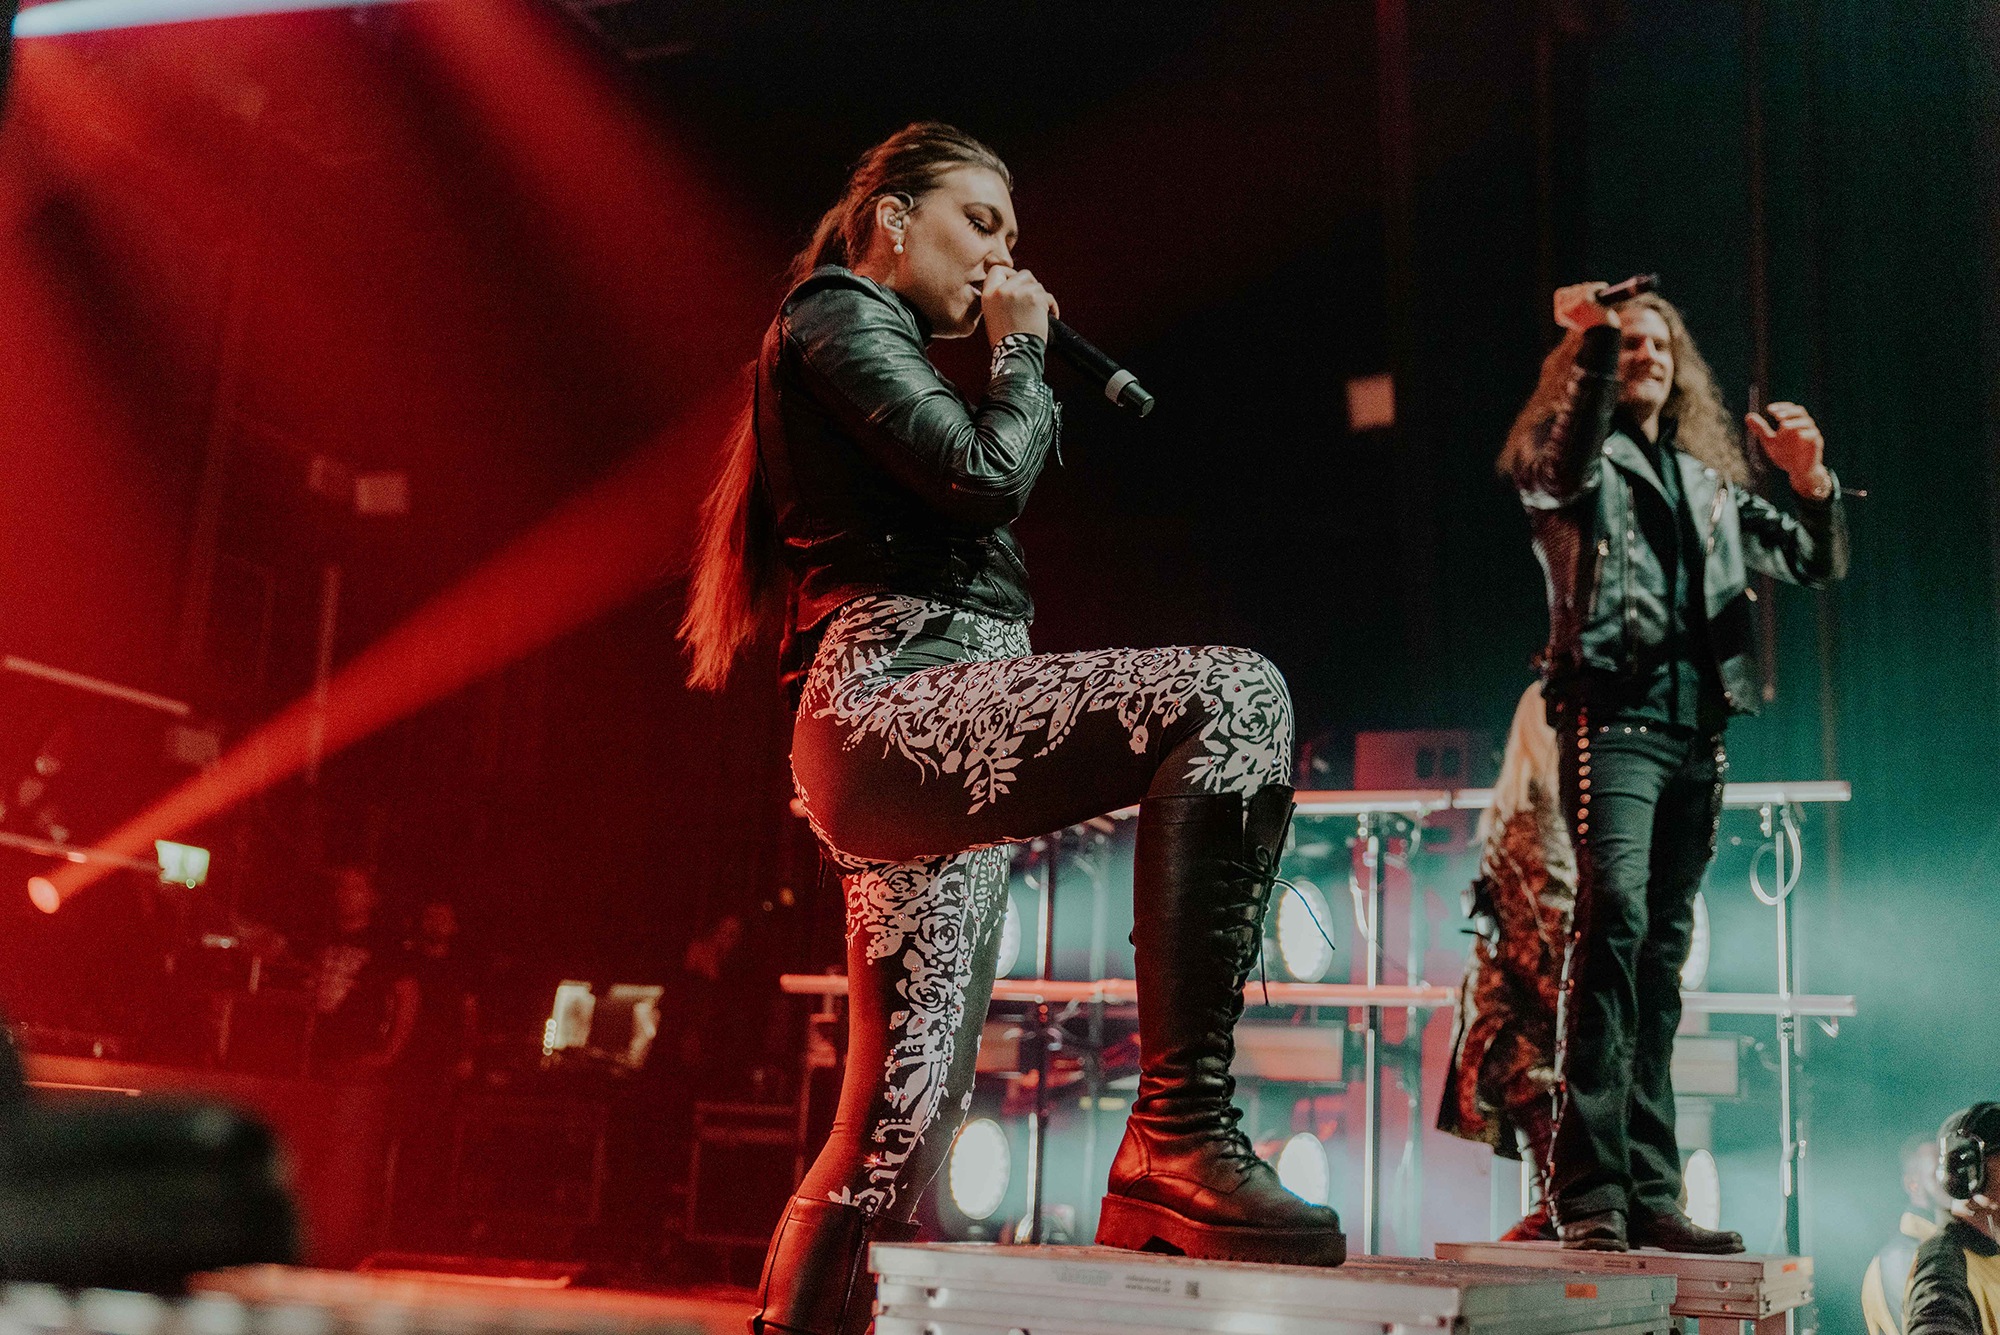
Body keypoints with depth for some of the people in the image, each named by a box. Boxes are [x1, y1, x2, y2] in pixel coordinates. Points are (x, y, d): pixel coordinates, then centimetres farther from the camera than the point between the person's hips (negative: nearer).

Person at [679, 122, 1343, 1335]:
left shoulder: (875, 346, 32)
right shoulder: (837, 321, 2)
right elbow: (985, 475, -12)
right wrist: (1022, 354, 6)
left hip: (927, 740, 11)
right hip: (895, 704, -11)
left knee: (904, 1120, 8)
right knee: (1233, 696, -29)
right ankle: (1184, 1135, -31)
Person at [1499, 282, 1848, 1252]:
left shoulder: (1711, 483, 25)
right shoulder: (1578, 465, 10)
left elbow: (1817, 563, 21)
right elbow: (1568, 463, -16)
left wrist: (1809, 480, 3)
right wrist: (1594, 337, -20)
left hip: (1696, 731, 6)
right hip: (1615, 714, -6)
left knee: (1662, 955, 5)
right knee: (1615, 920, -22)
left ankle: (1650, 1195, 8)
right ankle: (1590, 1191, -23)